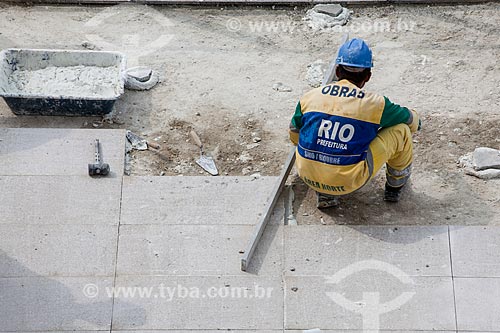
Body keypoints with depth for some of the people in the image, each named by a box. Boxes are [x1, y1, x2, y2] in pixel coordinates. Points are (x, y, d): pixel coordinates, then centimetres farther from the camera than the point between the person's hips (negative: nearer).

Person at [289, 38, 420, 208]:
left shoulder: (309, 98, 3)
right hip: (349, 181, -4)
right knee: (401, 130, 8)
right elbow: (414, 122, 14)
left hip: (308, 177, 4)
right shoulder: (375, 104, -4)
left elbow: (294, 137, 18)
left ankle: (325, 194, 22)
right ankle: (395, 186, 32)